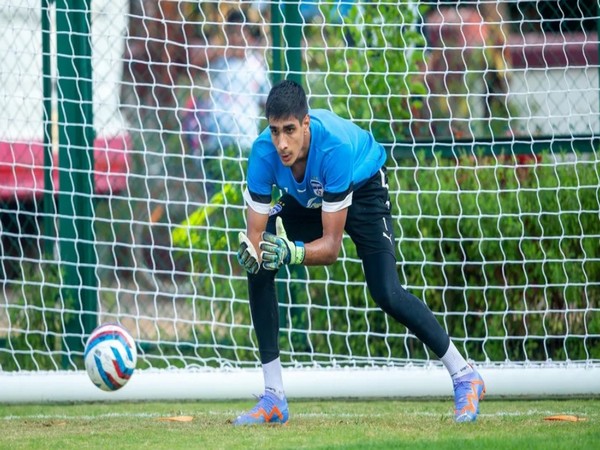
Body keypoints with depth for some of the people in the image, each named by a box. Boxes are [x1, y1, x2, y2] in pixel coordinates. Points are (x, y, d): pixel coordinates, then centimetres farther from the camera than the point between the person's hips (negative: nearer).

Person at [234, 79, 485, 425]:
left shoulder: (335, 148, -42)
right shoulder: (264, 153, -33)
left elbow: (332, 244, -39)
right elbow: (256, 232, -29)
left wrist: (292, 253, -58)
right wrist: (251, 251, -52)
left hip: (362, 187, -4)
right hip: (304, 199, 4)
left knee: (386, 293, -19)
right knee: (259, 271, -15)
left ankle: (465, 376, 1)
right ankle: (274, 399, -7)